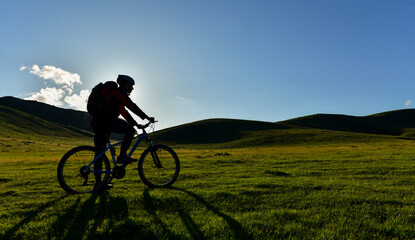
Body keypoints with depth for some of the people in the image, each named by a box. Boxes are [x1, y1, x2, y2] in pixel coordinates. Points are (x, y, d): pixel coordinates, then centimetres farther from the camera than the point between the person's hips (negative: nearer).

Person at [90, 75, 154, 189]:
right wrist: (146, 117, -12)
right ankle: (122, 156, -10)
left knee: (100, 152, 9)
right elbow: (131, 106, -12)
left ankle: (98, 183, 14)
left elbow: (124, 112, 30)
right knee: (130, 130, -12)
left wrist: (135, 123, 26)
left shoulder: (116, 94, 29)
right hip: (104, 120, -10)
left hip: (97, 122, 10)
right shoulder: (119, 92, -1)